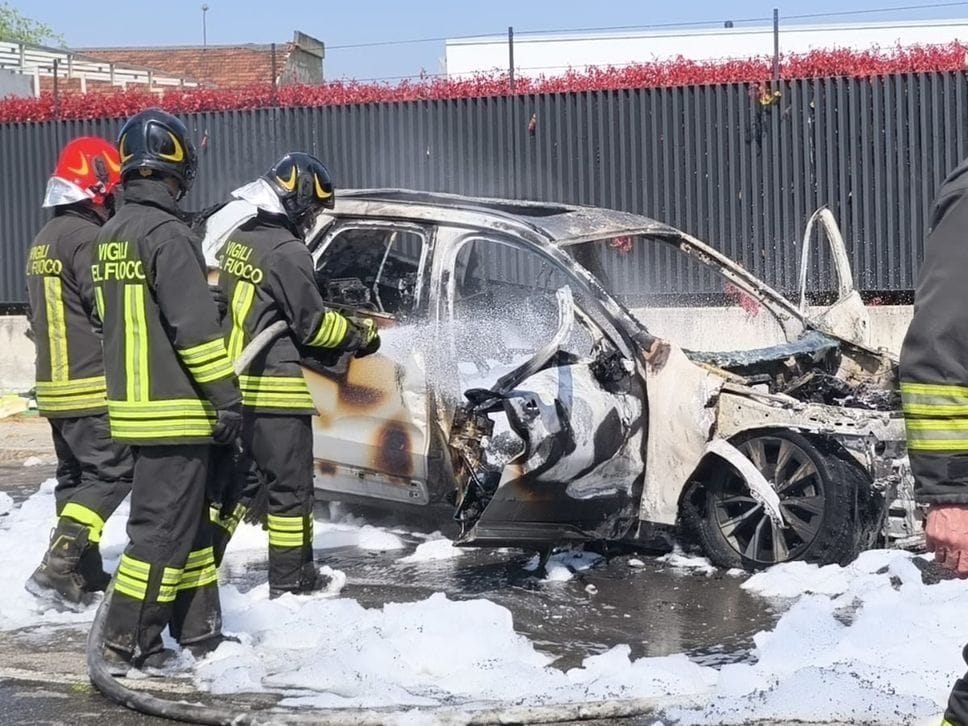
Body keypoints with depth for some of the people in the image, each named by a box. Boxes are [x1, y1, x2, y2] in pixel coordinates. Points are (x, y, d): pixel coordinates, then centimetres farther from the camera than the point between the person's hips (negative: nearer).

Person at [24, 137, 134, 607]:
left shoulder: (43, 241, 15)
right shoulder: (87, 239, -15)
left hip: (55, 385, 10)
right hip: (93, 387, -10)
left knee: (76, 476, 12)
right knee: (112, 473, -7)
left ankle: (84, 574, 15)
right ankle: (58, 568, -13)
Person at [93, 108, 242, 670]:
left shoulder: (110, 237, 13)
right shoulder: (168, 235, -17)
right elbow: (196, 327, -20)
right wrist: (228, 396, -15)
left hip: (133, 406, 9)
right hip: (175, 409, -9)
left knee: (190, 520, 17)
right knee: (164, 526, -3)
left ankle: (200, 630, 24)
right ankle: (128, 642, -1)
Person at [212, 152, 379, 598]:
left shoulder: (232, 240, 9)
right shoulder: (287, 252, -16)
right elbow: (312, 324, -11)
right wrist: (359, 335, 5)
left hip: (227, 384, 8)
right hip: (271, 387, -8)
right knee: (291, 484, 3)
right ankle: (291, 578, 9)